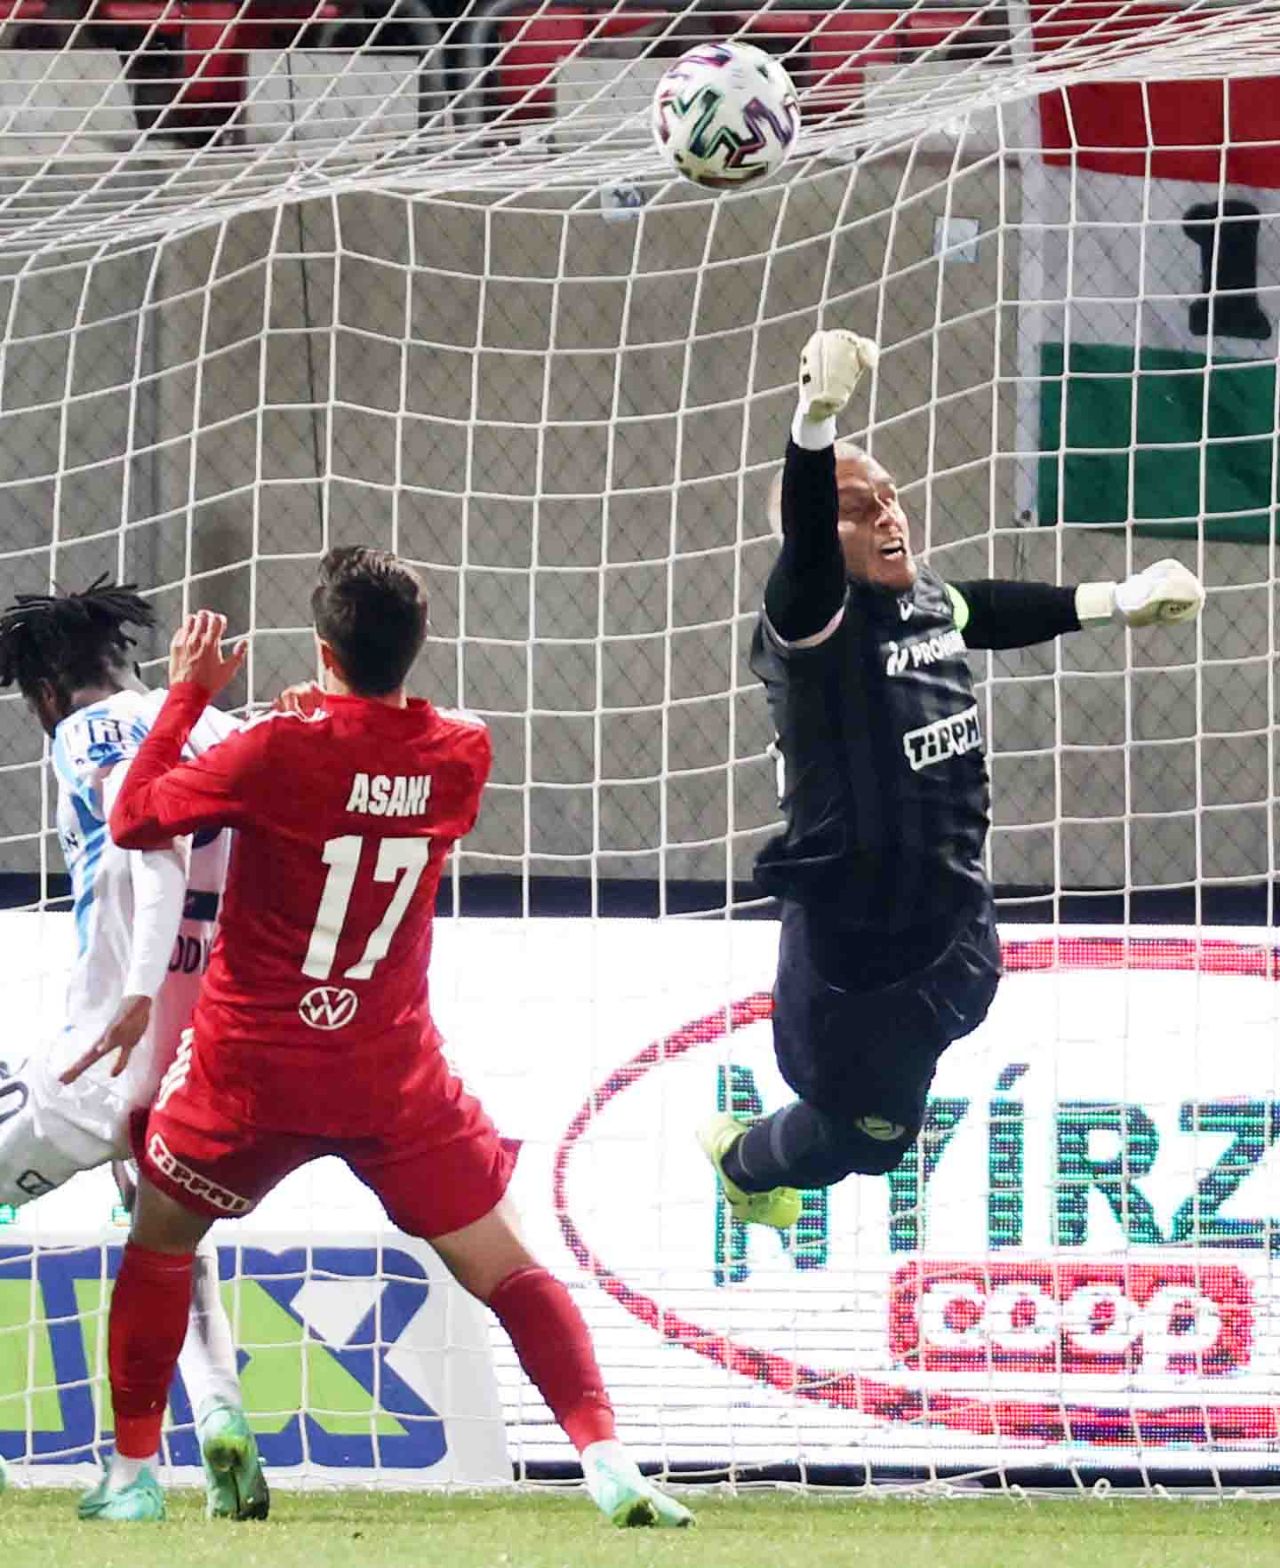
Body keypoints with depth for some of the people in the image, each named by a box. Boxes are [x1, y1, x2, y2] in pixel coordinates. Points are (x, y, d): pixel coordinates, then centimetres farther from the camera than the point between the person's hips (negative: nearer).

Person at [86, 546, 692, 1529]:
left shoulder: (276, 753, -17)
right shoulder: (459, 757, -5)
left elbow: (134, 820, -4)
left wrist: (188, 692, 4)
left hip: (253, 1076, -2)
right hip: (396, 1079, 2)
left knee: (160, 1240, 21)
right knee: (507, 1269, 6)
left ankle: (133, 1475, 19)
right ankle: (608, 1461, -12)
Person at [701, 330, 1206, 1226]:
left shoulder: (925, 596, -1)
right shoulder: (817, 622, -25)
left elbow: (991, 614, 23)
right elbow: (805, 544, -47)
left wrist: (1117, 601, 29)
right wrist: (816, 423, -65)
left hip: (952, 908, 7)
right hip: (857, 932, -7)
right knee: (866, 1137, 12)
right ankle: (746, 1166, 45)